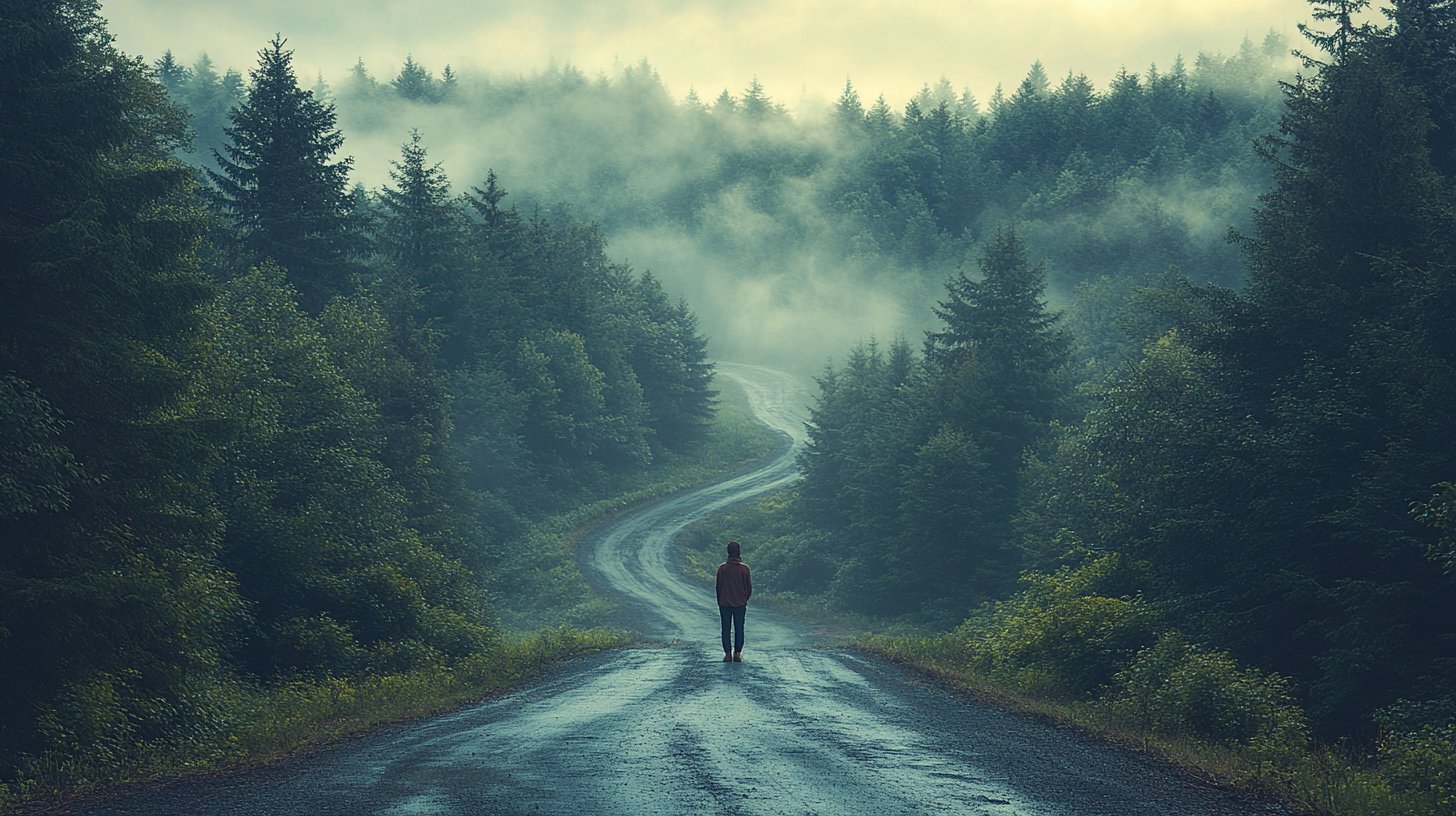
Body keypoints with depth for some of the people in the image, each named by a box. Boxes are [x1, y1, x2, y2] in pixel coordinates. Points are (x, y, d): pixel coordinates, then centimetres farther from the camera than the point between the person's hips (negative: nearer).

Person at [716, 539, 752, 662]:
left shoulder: (722, 568, -7)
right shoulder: (744, 568, -7)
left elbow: (718, 587, -1)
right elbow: (749, 587, 0)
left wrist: (719, 602, 11)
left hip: (724, 604, 0)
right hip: (740, 604, 0)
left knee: (726, 629, 6)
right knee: (739, 629, 7)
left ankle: (727, 654, 2)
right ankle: (737, 654, 3)